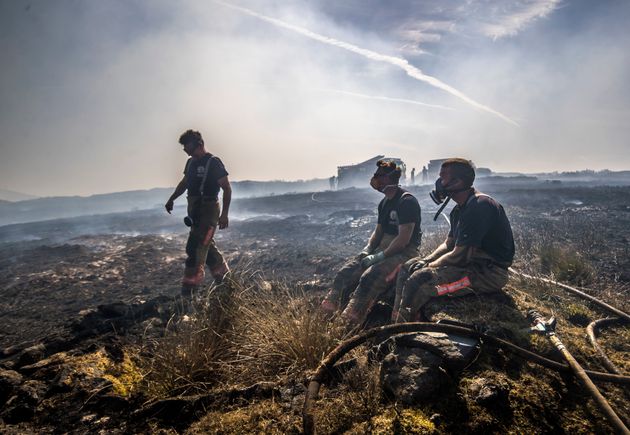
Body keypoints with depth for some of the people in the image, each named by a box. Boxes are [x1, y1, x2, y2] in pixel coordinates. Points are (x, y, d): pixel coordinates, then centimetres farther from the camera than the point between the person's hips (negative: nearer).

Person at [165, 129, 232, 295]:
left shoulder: (213, 162, -13)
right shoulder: (191, 162, 11)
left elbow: (227, 188, -14)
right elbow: (184, 183, 28)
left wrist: (224, 214, -19)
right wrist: (171, 199, 25)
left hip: (208, 210, -8)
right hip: (194, 209, 8)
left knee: (195, 247, -11)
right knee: (206, 244, 17)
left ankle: (189, 287, -3)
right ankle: (223, 275, 34)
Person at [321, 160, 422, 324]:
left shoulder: (407, 201, -13)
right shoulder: (384, 203, 16)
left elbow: (404, 238, -19)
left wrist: (379, 257, -19)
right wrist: (366, 251, 1)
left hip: (404, 252, -8)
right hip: (382, 248, 8)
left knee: (369, 278, -33)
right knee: (345, 273, -12)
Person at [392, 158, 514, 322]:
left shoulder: (480, 206, -22)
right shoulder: (459, 209, 11)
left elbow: (460, 256, -24)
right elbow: (449, 244, 17)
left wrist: (429, 267, -10)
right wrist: (425, 261, 1)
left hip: (490, 272, -10)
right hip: (472, 263, 10)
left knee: (418, 281, -25)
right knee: (408, 268, 5)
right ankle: (394, 323, 6)